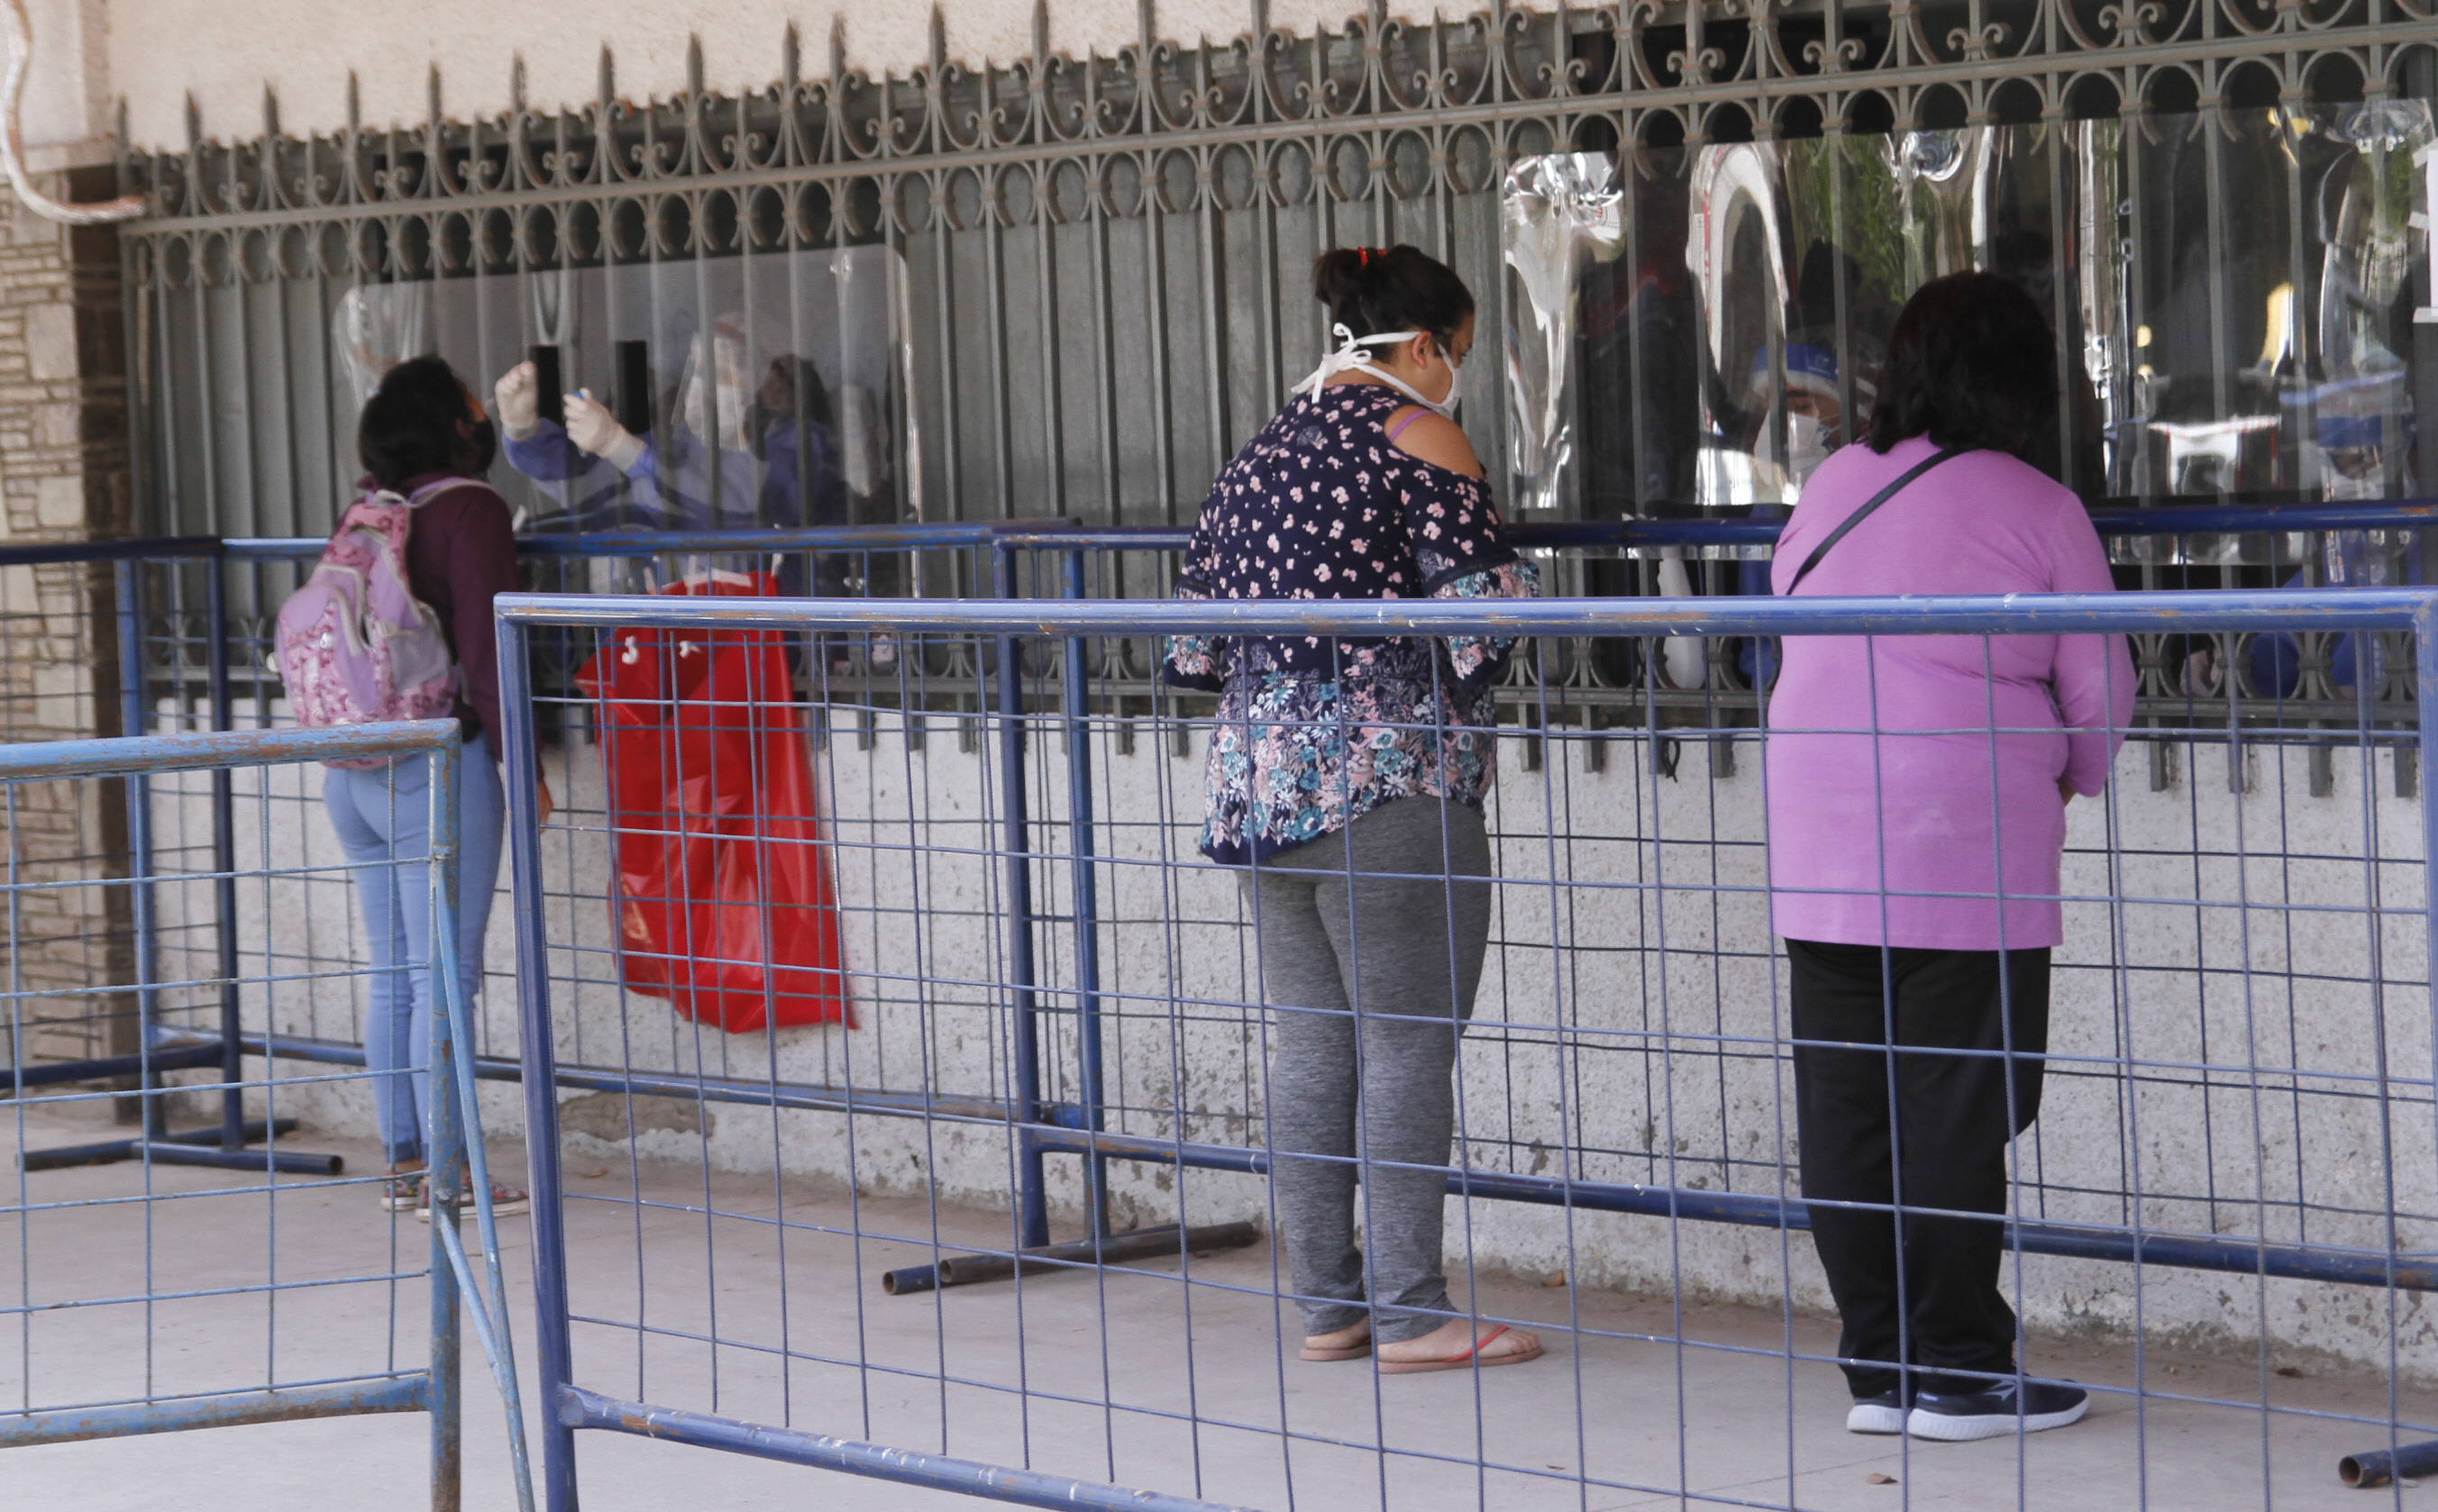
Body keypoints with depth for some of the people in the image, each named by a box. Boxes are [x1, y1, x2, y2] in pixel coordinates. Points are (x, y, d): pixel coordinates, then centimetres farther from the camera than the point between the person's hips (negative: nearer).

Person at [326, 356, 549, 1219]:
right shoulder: (468, 510, -10)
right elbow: (485, 652, -14)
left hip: (353, 774, 7)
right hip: (440, 766, -7)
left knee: (391, 973, 11)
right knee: (445, 975, -4)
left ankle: (403, 1163, 15)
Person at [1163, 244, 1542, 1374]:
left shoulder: (1262, 453, 15)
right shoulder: (1416, 435, -6)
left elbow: (1191, 645, 15)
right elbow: (1481, 607, -12)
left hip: (1262, 774, 7)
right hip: (1390, 779, -7)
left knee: (1311, 1046, 10)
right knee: (1408, 1044, -4)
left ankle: (1328, 1306, 12)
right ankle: (1410, 1314, -4)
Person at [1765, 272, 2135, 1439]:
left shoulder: (1829, 489, 8)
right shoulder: (2038, 510, -4)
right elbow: (2100, 693, -1)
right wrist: (2074, 776, 20)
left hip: (1818, 850, 5)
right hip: (1967, 850, -5)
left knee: (1845, 1107, 8)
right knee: (1956, 1113, 0)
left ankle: (1879, 1368, 13)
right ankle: (1959, 1375, 4)